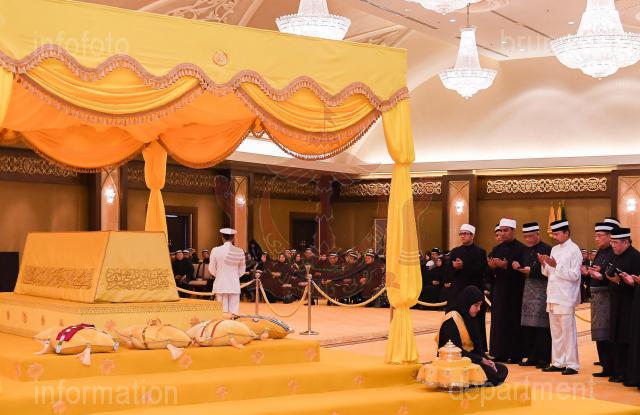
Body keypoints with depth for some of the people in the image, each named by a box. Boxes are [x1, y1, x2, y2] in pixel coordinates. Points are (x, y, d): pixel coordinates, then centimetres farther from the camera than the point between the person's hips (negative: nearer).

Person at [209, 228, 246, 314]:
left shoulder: (216, 250, -8)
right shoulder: (239, 252, -4)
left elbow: (212, 269, 1)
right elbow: (242, 270, 6)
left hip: (221, 285, -1)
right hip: (235, 285, 1)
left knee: (222, 310, 3)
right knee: (234, 311, 4)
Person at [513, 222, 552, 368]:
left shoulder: (547, 249, -9)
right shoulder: (527, 251, 15)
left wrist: (531, 271, -20)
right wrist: (519, 267, -1)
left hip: (542, 291, -7)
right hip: (528, 290, 7)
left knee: (542, 326, -5)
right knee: (528, 326, 7)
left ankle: (543, 358, 1)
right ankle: (532, 357, 15)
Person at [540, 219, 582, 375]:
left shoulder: (574, 250, -8)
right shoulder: (554, 249, 15)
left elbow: (575, 275, -15)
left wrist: (556, 266, -21)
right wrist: (544, 264, -2)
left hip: (566, 299, -8)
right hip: (553, 298, 8)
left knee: (568, 332, -4)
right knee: (556, 332, 12)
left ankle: (572, 365, 2)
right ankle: (558, 362, 20)